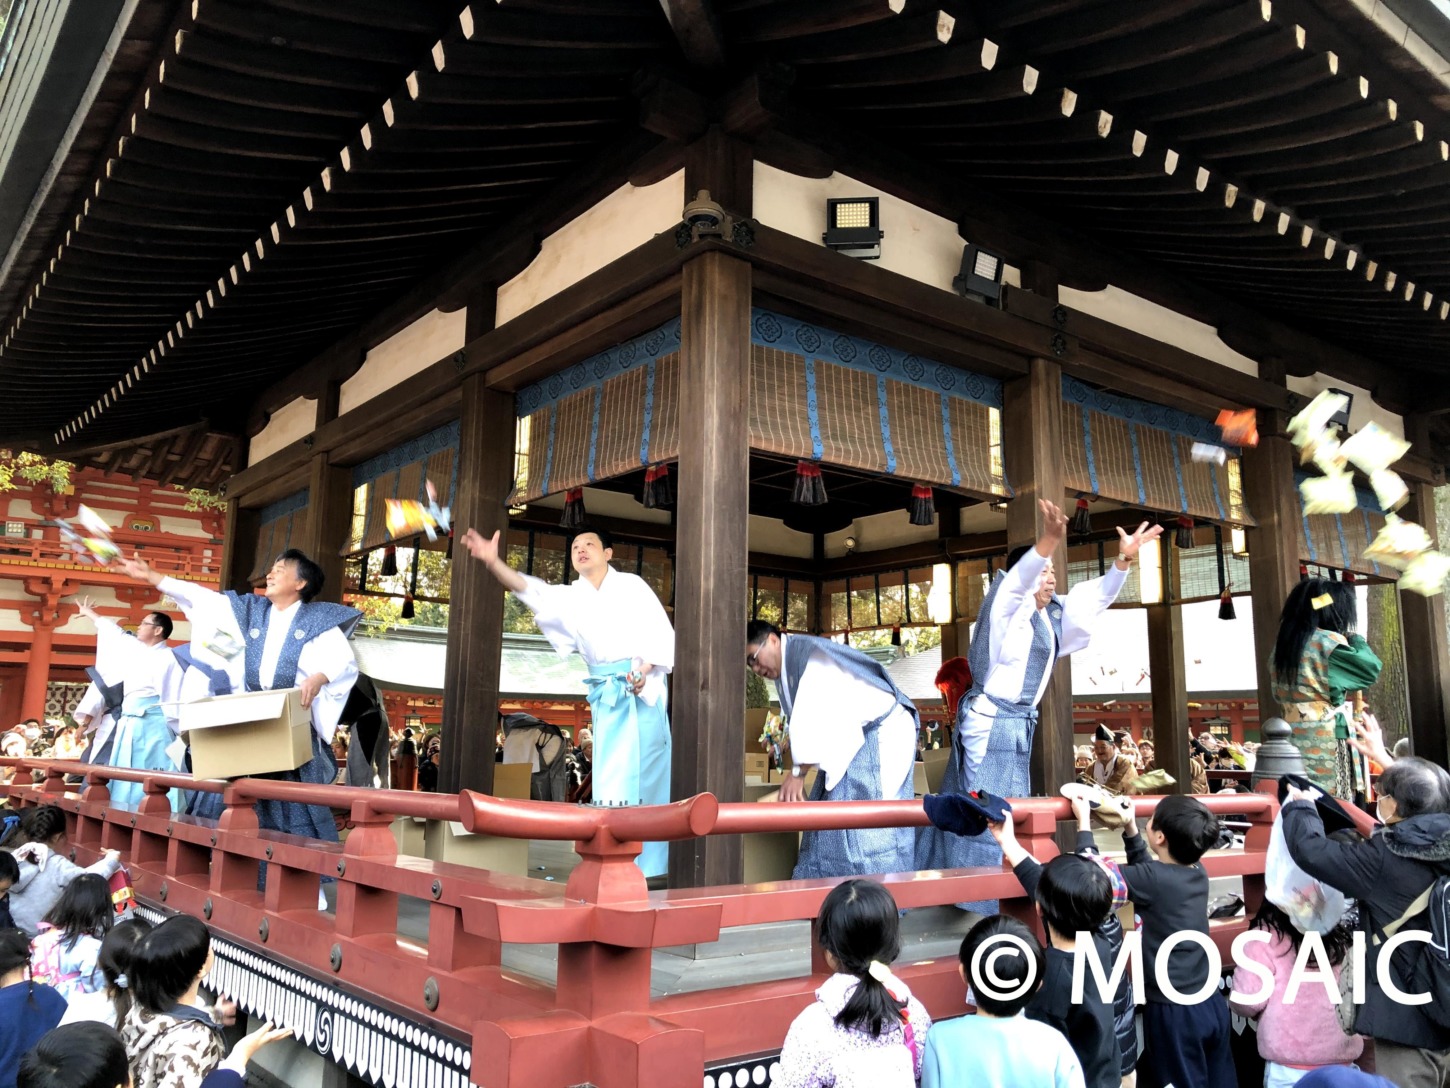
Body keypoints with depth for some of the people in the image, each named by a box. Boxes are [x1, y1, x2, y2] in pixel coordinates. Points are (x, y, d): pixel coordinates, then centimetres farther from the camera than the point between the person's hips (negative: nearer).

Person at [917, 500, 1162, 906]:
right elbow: (1017, 579, -32)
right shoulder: (1007, 608, -12)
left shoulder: (1053, 616, 11)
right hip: (989, 720, -9)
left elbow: (1094, 598, 18)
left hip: (1021, 724, 9)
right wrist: (1048, 544, -49)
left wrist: (1123, 561, 4)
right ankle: (973, 896, 3)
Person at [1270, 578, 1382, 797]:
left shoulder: (1283, 642, 11)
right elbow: (1370, 669, -9)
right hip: (1325, 736, -7)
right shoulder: (1328, 641, -10)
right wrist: (1354, 638, 7)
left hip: (1292, 736, 7)